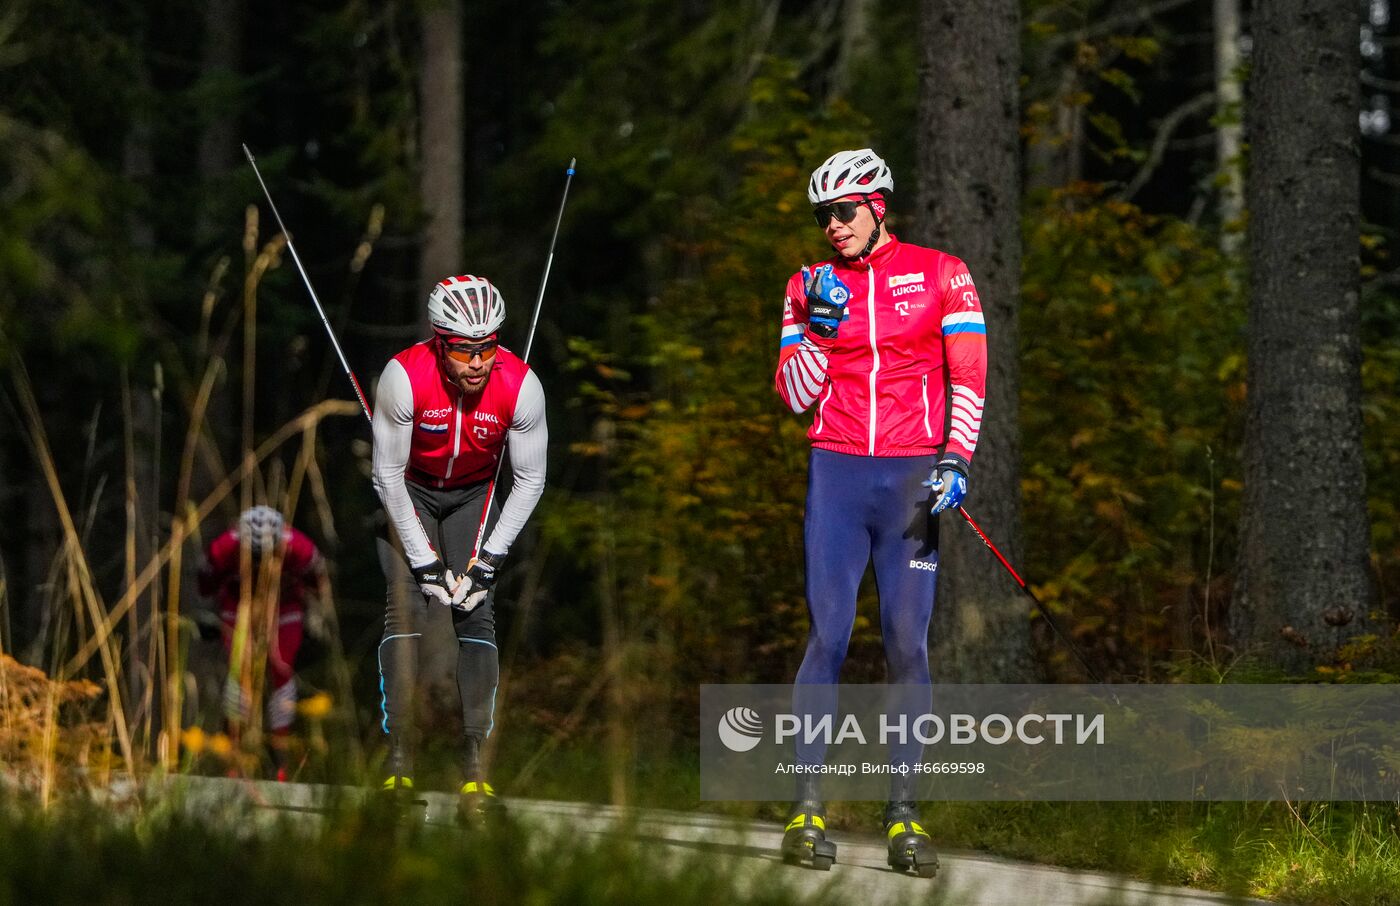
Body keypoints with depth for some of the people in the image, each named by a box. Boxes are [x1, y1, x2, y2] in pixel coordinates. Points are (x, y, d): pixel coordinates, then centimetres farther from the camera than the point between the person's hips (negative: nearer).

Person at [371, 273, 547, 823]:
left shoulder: (519, 385, -28)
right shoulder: (404, 377, -32)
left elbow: (530, 481, -15)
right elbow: (388, 474, -21)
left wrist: (490, 560, -20)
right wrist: (424, 561, -22)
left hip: (474, 494, 1)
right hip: (408, 490, -1)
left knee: (476, 610, -13)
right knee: (408, 607, -17)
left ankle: (475, 764, -14)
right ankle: (398, 760, -16)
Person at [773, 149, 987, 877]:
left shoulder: (939, 275, 6)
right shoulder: (809, 288, 11)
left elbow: (969, 375, 1)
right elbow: (794, 395, 7)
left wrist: (955, 459, -10)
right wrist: (819, 327, -8)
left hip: (911, 478, -1)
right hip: (836, 474, 1)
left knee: (908, 644, -4)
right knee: (828, 634, -8)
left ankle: (903, 812, -1)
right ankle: (807, 805, -7)